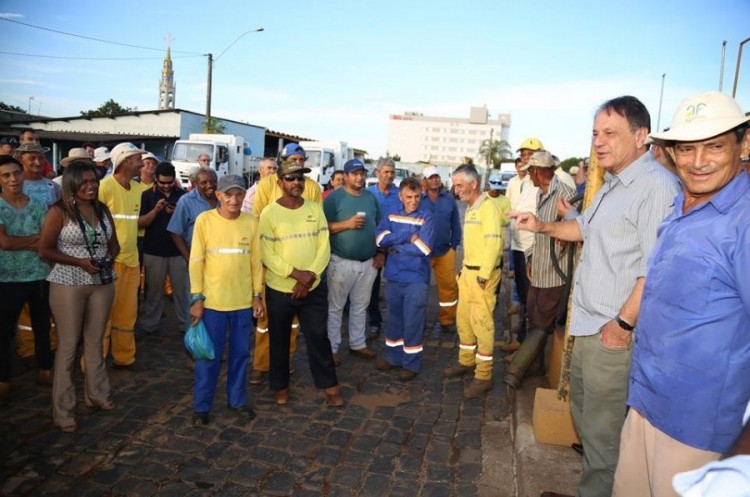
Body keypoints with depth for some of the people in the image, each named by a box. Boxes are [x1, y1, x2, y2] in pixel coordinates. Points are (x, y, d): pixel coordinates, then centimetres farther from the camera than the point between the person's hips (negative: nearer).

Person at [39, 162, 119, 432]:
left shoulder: (103, 210, 7)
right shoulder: (59, 212, -8)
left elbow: (114, 245, 15)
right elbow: (45, 250, -9)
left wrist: (108, 258, -6)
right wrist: (80, 262, -18)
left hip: (102, 283, 5)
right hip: (68, 285, -4)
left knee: (95, 341, 15)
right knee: (68, 345, 2)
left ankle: (97, 393, 31)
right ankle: (63, 409, 13)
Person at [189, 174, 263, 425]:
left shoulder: (251, 222, 1)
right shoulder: (204, 219, -6)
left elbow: (256, 261, 6)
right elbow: (196, 261, -5)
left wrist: (257, 295, 5)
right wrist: (197, 298, -8)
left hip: (243, 301, 3)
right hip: (212, 301, -2)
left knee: (240, 353, 13)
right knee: (209, 356, 8)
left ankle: (237, 400, 31)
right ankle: (202, 405, 24)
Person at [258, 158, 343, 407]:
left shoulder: (315, 209, 2)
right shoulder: (269, 213, -8)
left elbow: (324, 247, -2)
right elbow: (267, 254, -13)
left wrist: (310, 276, -14)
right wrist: (296, 273, -21)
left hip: (314, 288, 2)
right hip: (279, 289, -2)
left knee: (319, 336, 9)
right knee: (279, 340, 13)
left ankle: (329, 385, 23)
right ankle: (280, 386, 31)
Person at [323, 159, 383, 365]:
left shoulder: (371, 197, 9)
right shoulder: (334, 197, -7)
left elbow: (380, 226, 14)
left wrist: (380, 252, 6)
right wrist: (347, 224, -22)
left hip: (368, 262, 5)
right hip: (342, 262, -5)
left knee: (360, 306, 15)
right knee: (335, 307, 4)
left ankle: (357, 343, 29)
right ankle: (332, 347, 16)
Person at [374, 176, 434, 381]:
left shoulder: (426, 216, -8)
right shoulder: (392, 215, 5)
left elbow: (424, 247, -18)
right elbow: (380, 239, -8)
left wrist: (395, 246, -9)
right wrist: (407, 237, -17)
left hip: (416, 279, -4)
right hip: (393, 276, 5)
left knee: (413, 323, 4)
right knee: (394, 320, 16)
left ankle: (411, 364, 18)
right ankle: (394, 358, 32)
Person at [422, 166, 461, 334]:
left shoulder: (449, 199, 2)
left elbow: (456, 224, 7)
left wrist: (454, 245, 4)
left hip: (445, 251, 2)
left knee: (449, 286, 3)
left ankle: (447, 320, 18)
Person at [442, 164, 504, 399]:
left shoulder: (487, 207, -14)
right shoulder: (470, 208, 15)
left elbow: (493, 243, -21)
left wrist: (483, 274, -20)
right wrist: (466, 269, 15)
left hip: (482, 274, -9)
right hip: (467, 271, 9)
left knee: (482, 323, -3)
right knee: (463, 319, 17)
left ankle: (484, 376, 6)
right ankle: (466, 361, 34)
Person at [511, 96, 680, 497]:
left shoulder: (656, 185, -19)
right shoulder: (613, 185, 14)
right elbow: (587, 228, 31)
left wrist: (624, 323, -21)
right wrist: (542, 227, 21)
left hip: (614, 331, -10)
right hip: (589, 325, 10)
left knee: (601, 430, 3)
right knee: (583, 411, 24)